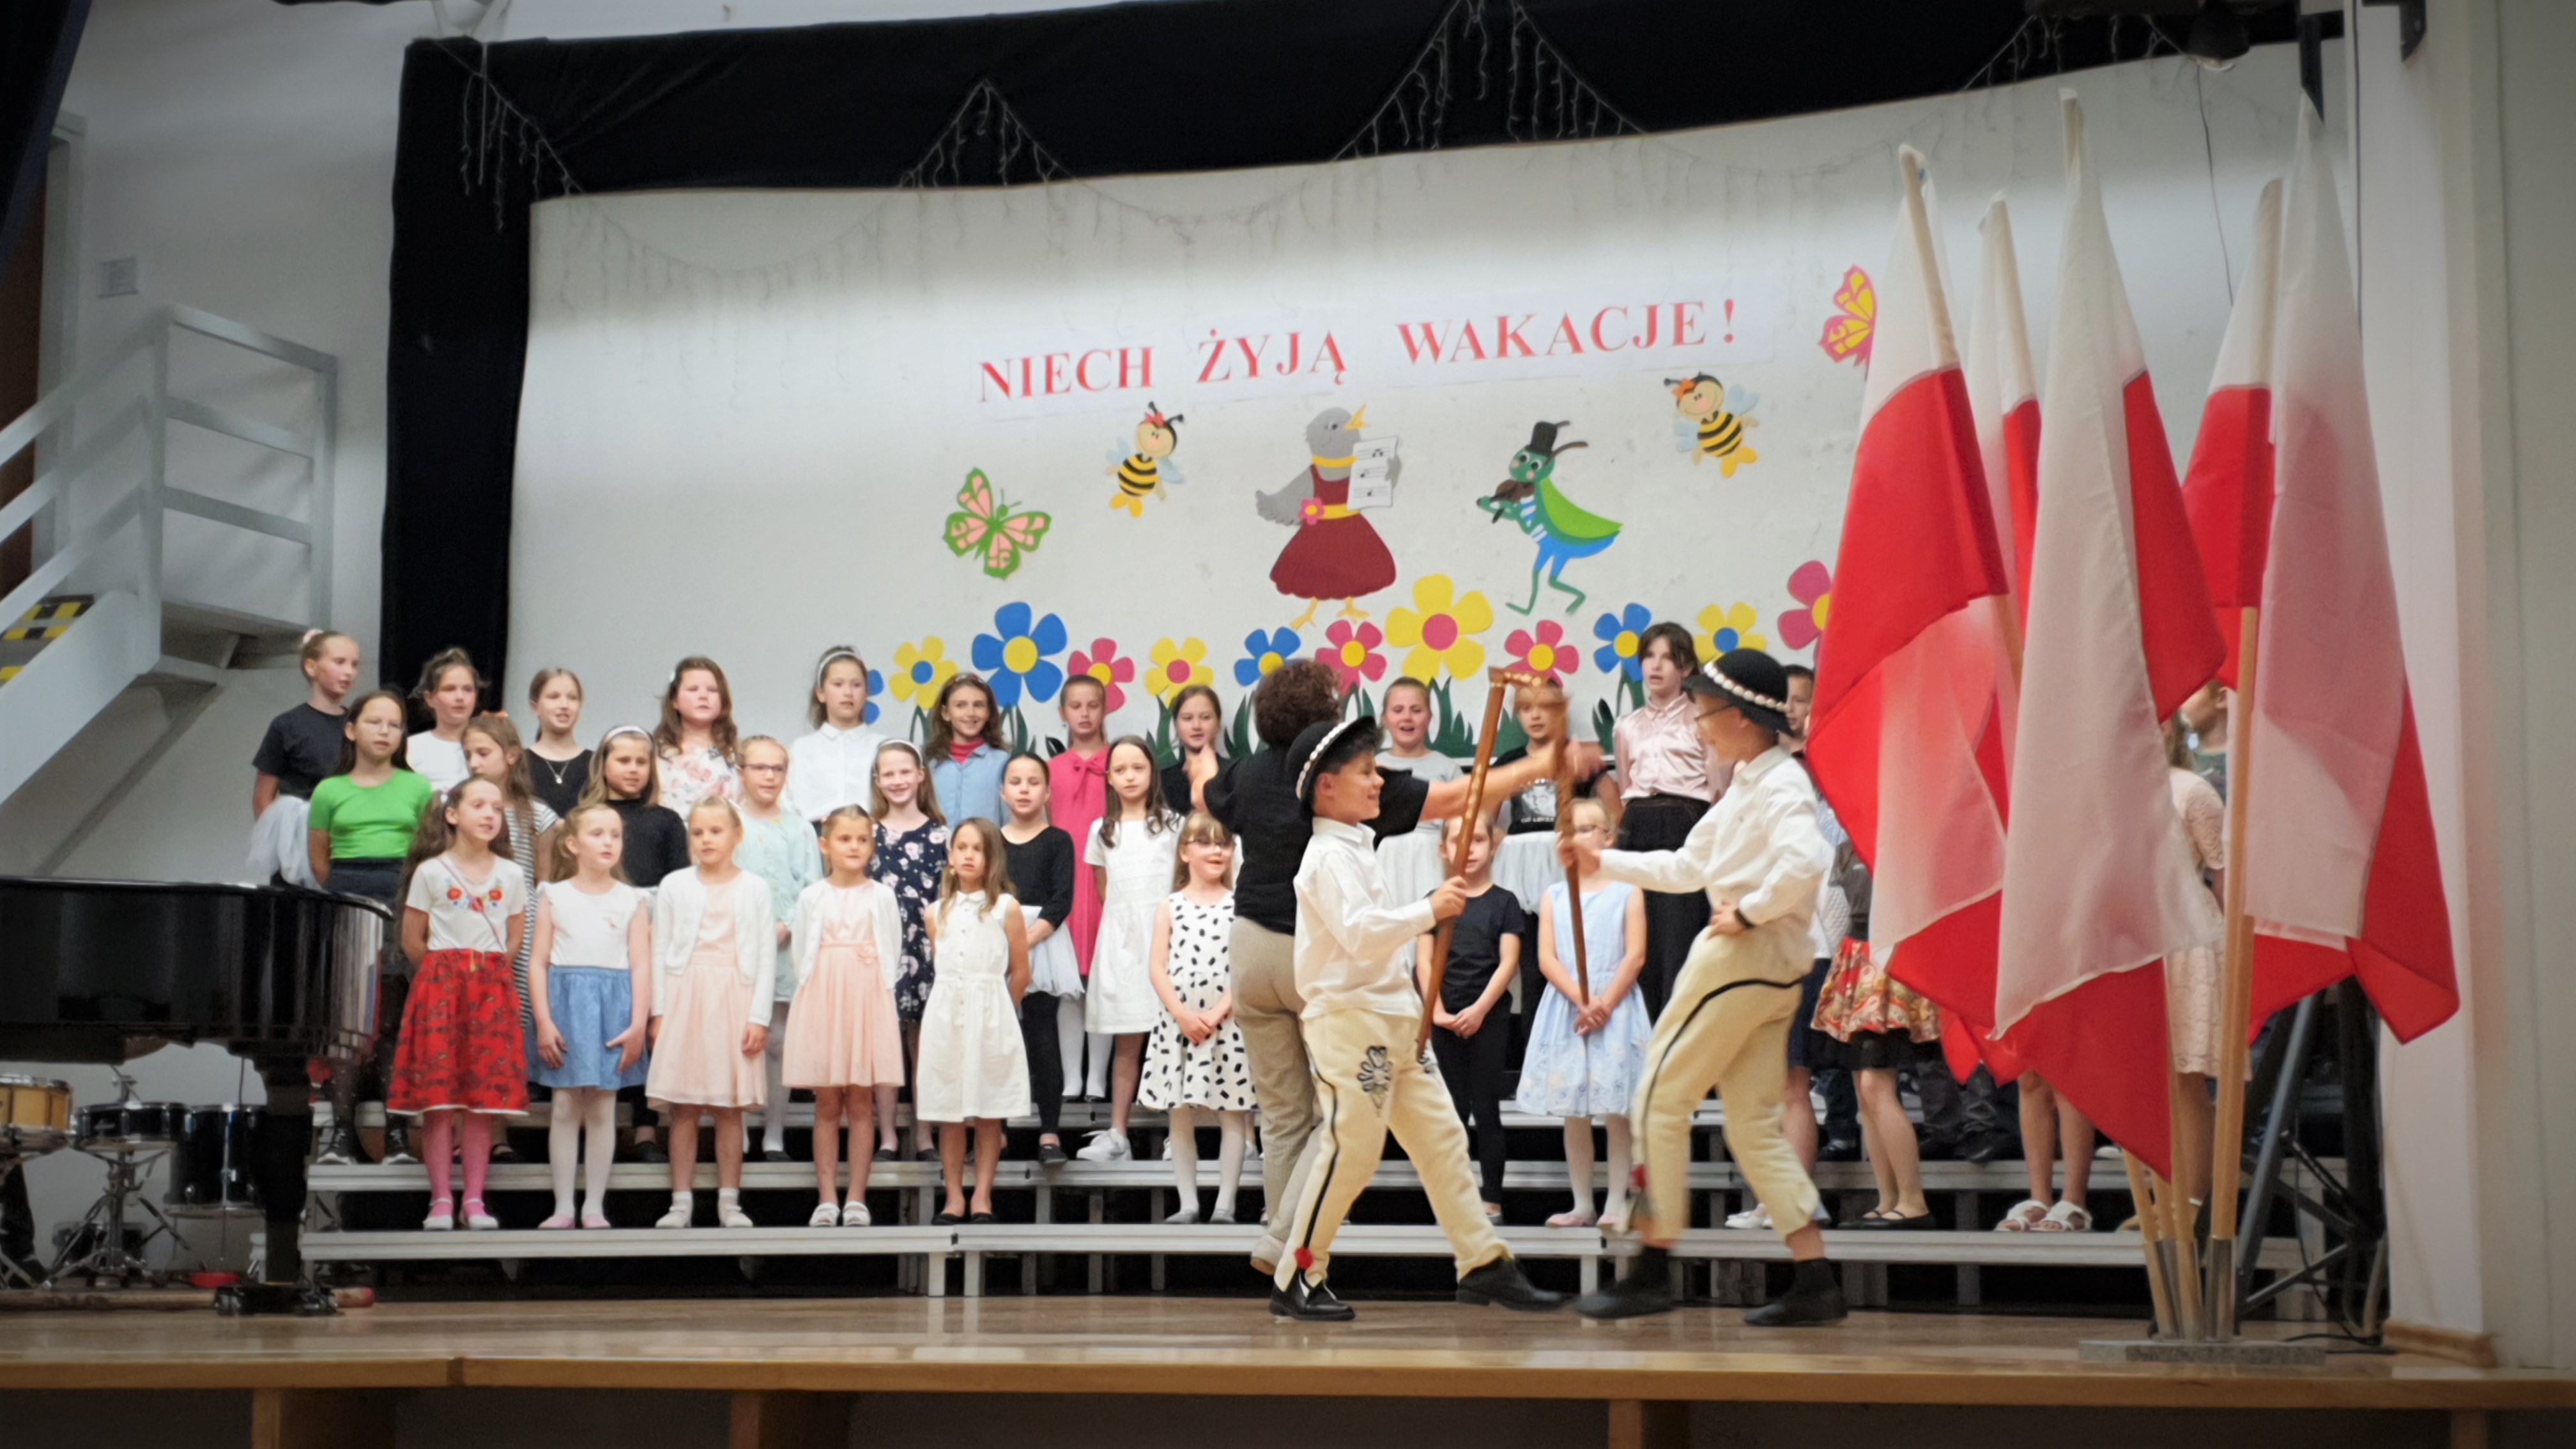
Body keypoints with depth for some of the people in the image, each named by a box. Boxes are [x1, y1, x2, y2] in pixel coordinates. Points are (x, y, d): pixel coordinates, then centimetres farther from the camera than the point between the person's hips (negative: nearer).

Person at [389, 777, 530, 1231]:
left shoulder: (511, 876, 8)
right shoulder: (430, 872, 1)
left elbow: (514, 943, 12)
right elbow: (412, 942, 4)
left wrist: (486, 973, 5)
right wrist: (448, 971, 9)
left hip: (492, 991, 2)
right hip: (440, 987, -2)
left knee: (486, 1097, 0)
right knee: (438, 1096, -4)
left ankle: (475, 1199, 5)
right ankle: (441, 1198, 1)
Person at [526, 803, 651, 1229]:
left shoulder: (632, 901, 5)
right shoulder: (555, 896, 5)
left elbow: (641, 966, 1)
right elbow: (538, 961, 2)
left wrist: (639, 1024, -7)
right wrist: (544, 1022, -6)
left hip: (613, 1006, 0)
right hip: (566, 1003, 0)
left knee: (602, 1109, 3)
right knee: (565, 1107, 1)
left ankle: (595, 1207, 10)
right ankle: (563, 1206, 8)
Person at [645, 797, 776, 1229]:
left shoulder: (754, 889, 6)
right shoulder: (674, 886, 7)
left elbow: (767, 958, 3)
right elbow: (659, 953, 6)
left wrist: (759, 1017, -4)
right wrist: (659, 1012, -1)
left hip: (734, 1000, 0)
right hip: (684, 998, 0)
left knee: (729, 1108, 2)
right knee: (682, 1108, 1)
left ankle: (729, 1201, 8)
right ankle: (681, 1201, 6)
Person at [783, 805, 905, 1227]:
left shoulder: (882, 897, 5)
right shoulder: (812, 898, 6)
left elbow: (892, 955, 6)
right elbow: (802, 955, 8)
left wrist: (874, 994, -2)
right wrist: (815, 995, -1)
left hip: (868, 1002, 0)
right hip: (821, 1001, 0)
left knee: (861, 1103, 1)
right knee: (826, 1104, 2)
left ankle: (856, 1198, 4)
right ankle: (827, 1197, 5)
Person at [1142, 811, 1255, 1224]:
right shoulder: (1170, 907, 6)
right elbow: (1159, 968, 1)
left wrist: (1218, 1012, -14)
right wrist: (1183, 1014, -11)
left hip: (1229, 1024, -1)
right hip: (1180, 1023, 1)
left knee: (1233, 1115, -1)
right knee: (1181, 1116, 4)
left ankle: (1225, 1203, 4)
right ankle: (1188, 1202, 11)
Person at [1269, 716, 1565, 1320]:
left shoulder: (1356, 848, 18)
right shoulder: (1329, 857, -13)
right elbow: (1359, 932, -27)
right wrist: (1431, 910, -25)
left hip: (1395, 1017, 10)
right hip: (1349, 1018, -10)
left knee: (1441, 1137, 7)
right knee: (1351, 1147, -8)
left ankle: (1483, 1262, 10)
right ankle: (1296, 1280, 2)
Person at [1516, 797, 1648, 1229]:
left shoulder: (1626, 891, 3)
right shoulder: (1554, 896, 10)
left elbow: (1635, 956, -5)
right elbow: (1547, 958, 1)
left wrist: (1604, 1004, -15)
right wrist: (1582, 1000, -14)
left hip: (1614, 1005, -3)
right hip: (1566, 1005, 3)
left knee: (1616, 1109, -4)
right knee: (1573, 1112, 5)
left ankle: (1616, 1202, 0)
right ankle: (1582, 1205, 10)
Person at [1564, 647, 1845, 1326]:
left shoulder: (1780, 784, -12)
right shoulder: (1746, 786, 19)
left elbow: (1804, 862, -31)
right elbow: (1687, 868, 25)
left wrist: (1748, 912, -21)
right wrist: (1603, 862, 22)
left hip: (1745, 956, -10)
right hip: (1771, 969, 10)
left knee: (1660, 1099, -3)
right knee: (1753, 1123, 9)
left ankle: (1652, 1270, 1)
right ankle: (1815, 1279, 5)